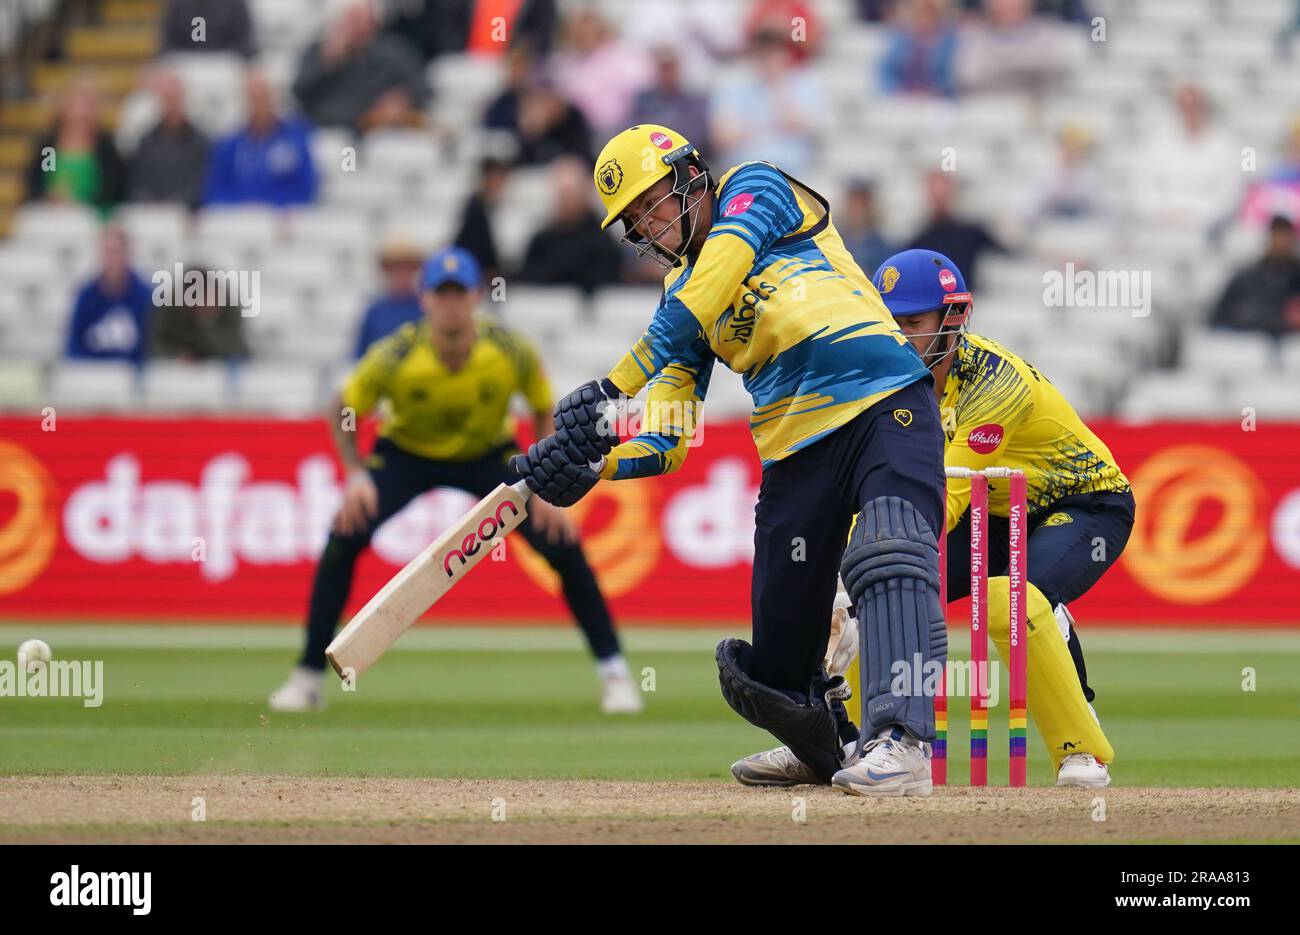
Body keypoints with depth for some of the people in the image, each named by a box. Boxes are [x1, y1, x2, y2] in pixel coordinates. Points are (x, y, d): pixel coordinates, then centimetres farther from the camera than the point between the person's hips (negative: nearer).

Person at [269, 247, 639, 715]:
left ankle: (614, 672, 2)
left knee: (562, 543, -14)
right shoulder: (394, 357, -30)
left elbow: (545, 412, -8)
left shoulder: (513, 353, -27)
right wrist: (356, 474, -25)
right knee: (344, 537, -21)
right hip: (405, 454, -1)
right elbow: (343, 411, -12)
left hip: (488, 455, 1)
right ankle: (308, 678, -9)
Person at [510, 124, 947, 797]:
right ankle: (827, 745, 31)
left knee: (890, 561, -29)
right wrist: (595, 468, -7)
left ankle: (901, 742, -41)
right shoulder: (679, 292, 20)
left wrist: (615, 385, -22)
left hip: (884, 405, -7)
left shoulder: (756, 190, 3)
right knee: (779, 636, 4)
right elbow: (667, 441, 13)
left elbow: (711, 288, -16)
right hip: (796, 448, 7)